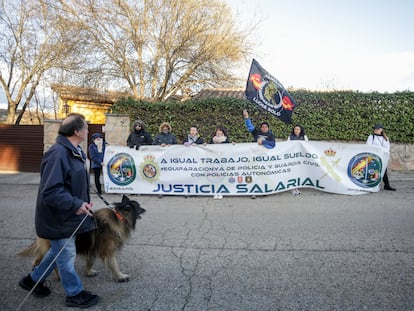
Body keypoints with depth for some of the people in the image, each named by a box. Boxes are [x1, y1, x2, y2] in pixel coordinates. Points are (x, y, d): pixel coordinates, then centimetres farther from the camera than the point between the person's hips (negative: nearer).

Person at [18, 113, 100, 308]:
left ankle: (33, 280, 45)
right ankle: (75, 294, 26)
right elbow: (50, 192, -30)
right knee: (66, 256, 7)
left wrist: (83, 203, 11)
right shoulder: (58, 154, -27)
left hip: (67, 215, 10)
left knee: (59, 251, 25)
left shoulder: (73, 152, 6)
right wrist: (76, 204, -28)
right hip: (58, 218, -10)